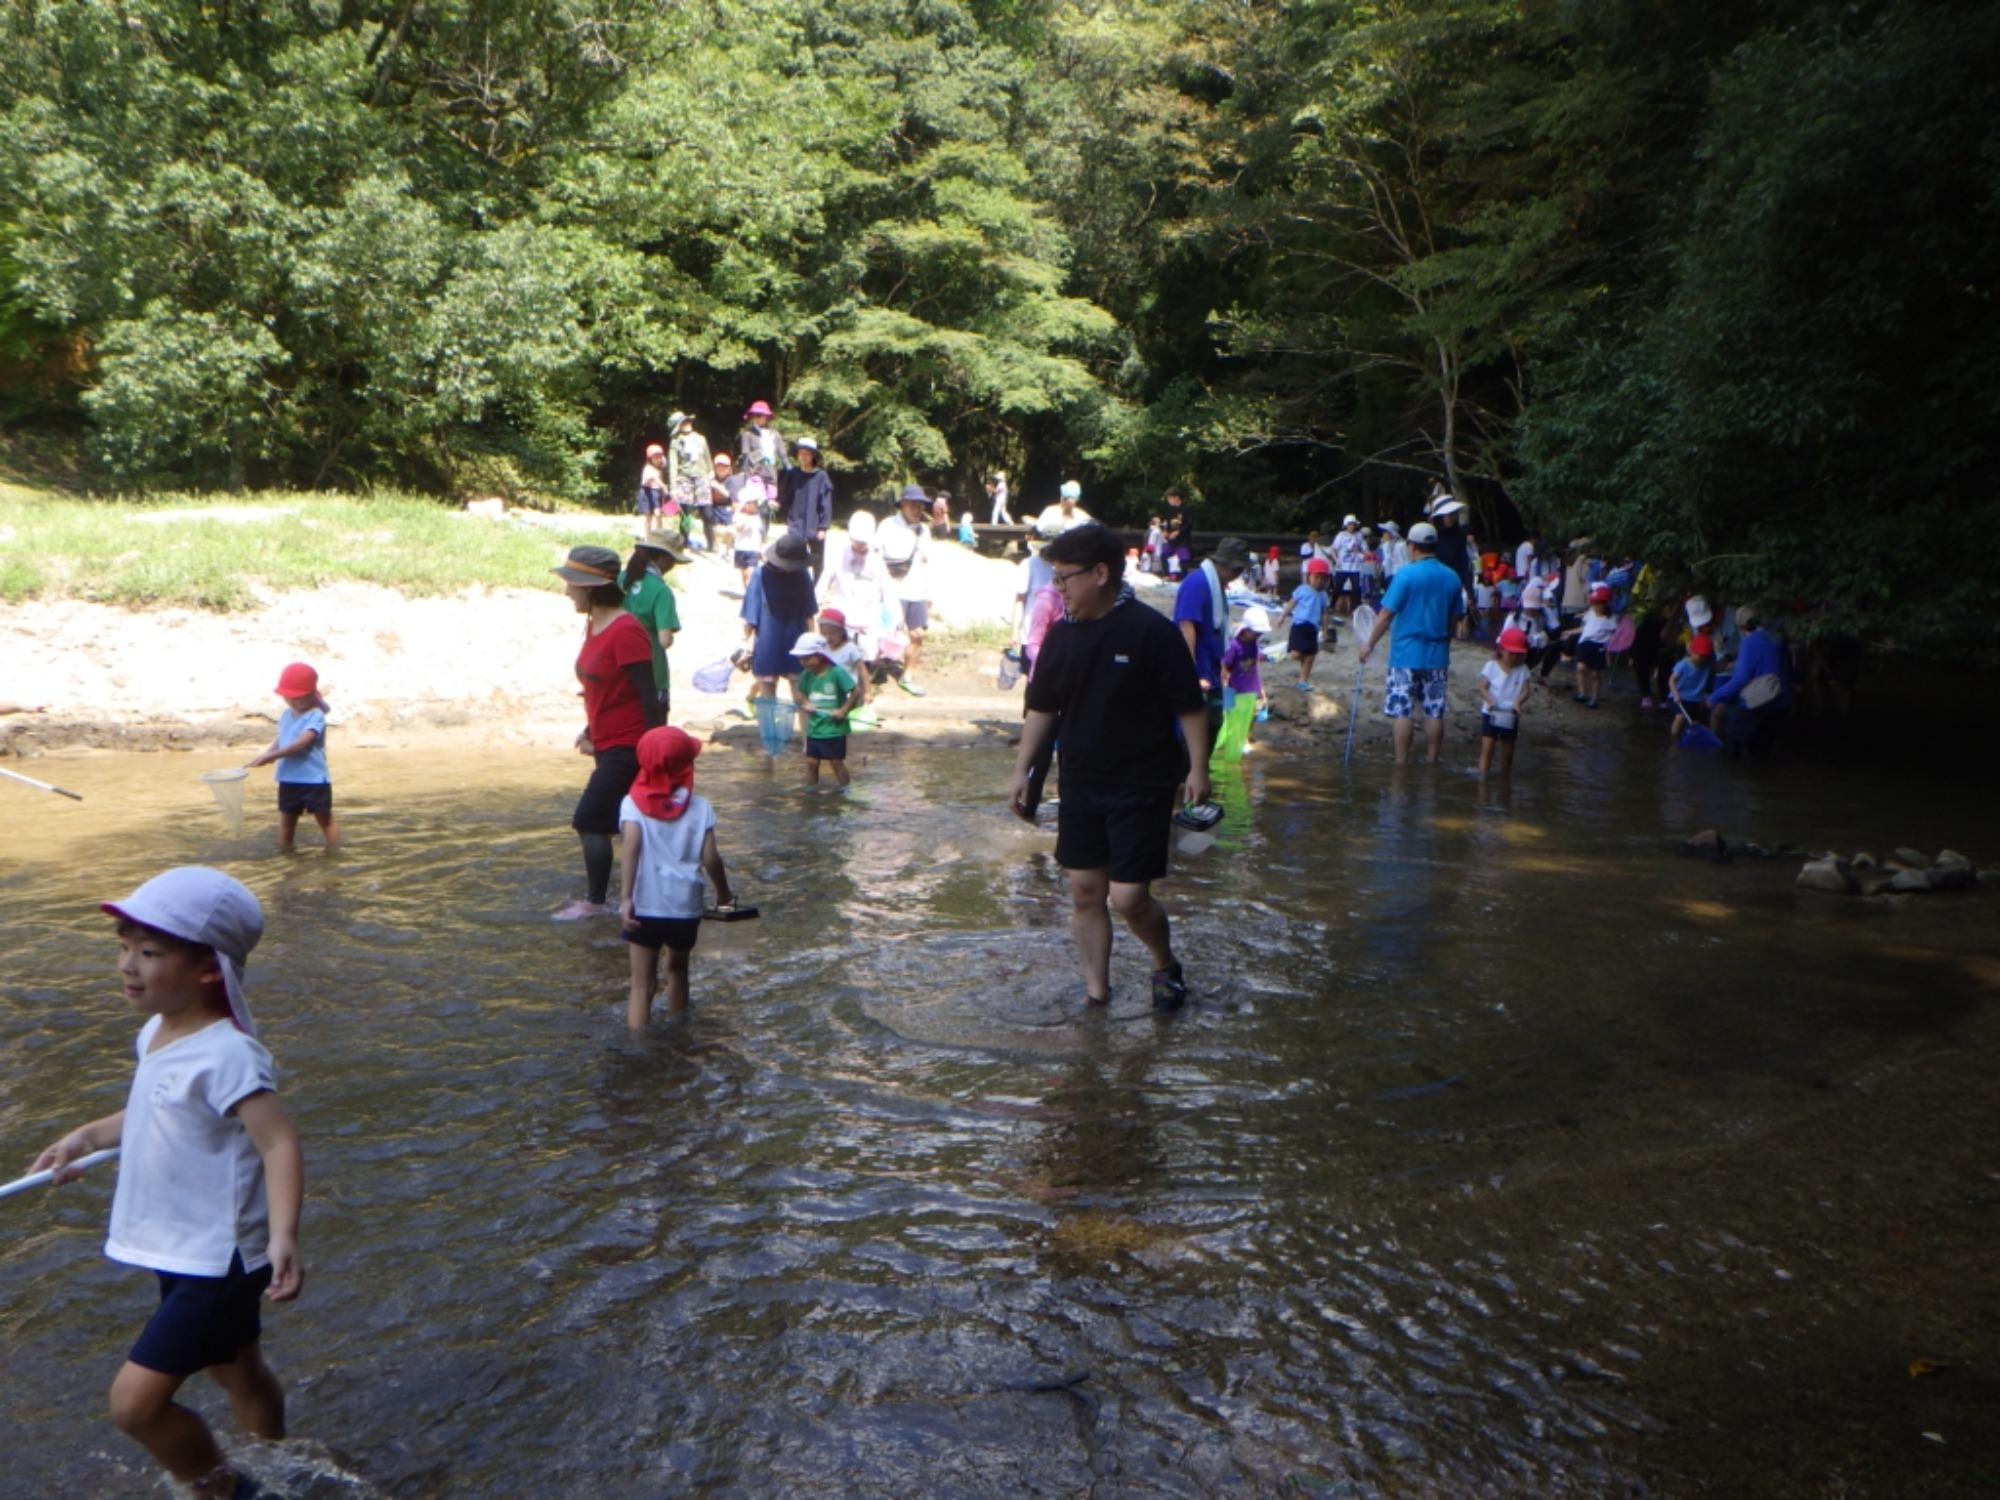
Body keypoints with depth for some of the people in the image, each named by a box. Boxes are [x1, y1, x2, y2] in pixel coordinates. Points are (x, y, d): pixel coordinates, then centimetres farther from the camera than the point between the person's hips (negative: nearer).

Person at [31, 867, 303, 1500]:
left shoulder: (225, 1055, -26)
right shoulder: (157, 1034, 2)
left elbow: (279, 1142, -33)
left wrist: (283, 1235, -45)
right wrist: (86, 1137, 16)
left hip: (215, 1261, -9)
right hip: (182, 1254, 9)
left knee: (134, 1401, -9)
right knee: (238, 1372, 24)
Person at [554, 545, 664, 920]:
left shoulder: (625, 632, -20)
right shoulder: (594, 625, 8)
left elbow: (648, 695, -20)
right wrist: (590, 731, 14)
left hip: (628, 748, -9)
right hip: (608, 745, 9)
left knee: (589, 821, -6)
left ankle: (594, 902, 6)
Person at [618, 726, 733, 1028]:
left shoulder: (633, 803, -4)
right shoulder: (700, 807, -3)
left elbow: (631, 849, -18)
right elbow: (710, 858, -6)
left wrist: (625, 898, -23)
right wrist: (723, 892, 12)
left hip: (645, 907, -1)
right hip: (686, 907, 1)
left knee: (642, 983, 4)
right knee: (678, 968, 26)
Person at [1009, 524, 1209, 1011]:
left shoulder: (1152, 631, -14)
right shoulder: (1062, 635, 4)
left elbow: (1189, 706, -10)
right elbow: (1042, 709, 12)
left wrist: (1197, 767, -13)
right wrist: (1022, 770, 10)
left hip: (1142, 788, -6)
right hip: (1081, 786, 6)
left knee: (1129, 897, -7)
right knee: (1085, 890, 8)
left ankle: (1167, 966, 23)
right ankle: (1095, 991, 22)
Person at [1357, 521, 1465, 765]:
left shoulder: (1407, 575, -11)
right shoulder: (1453, 578, 4)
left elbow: (1386, 614, -12)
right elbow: (1454, 619, 12)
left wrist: (1369, 644, -3)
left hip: (1406, 654, -5)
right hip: (1437, 655, 5)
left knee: (1401, 710, 1)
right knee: (1434, 711, 9)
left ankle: (1401, 763, 3)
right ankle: (1432, 760, 15)